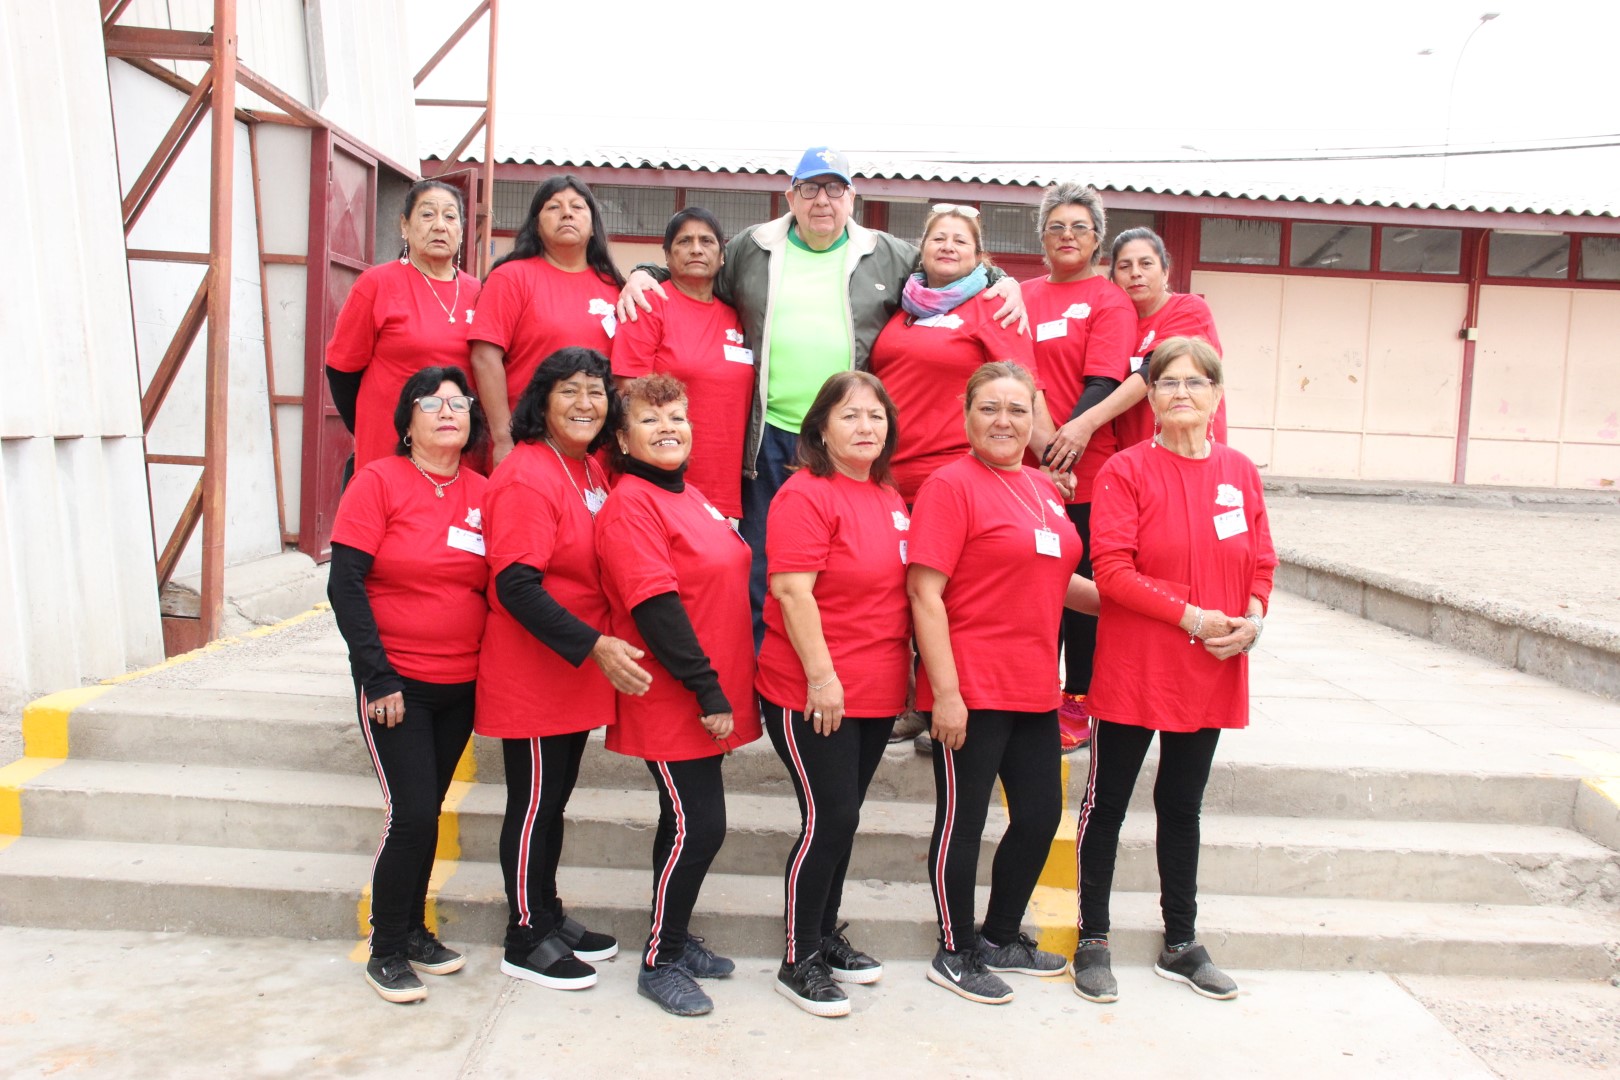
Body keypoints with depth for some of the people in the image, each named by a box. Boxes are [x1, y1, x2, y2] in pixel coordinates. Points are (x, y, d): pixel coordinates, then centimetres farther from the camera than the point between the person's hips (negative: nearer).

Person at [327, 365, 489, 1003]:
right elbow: (345, 584, -11)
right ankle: (387, 952, 13)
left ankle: (414, 932, 30)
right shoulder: (378, 482, -8)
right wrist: (377, 676, -14)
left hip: (460, 686, 4)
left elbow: (496, 587, 10)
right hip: (396, 686, -4)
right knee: (411, 812, -6)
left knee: (427, 811, 14)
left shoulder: (482, 495, 4)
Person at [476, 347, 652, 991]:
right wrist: (593, 645, -28)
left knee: (554, 799, 19)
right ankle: (526, 939, 19)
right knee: (534, 803, 4)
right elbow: (516, 585, -24)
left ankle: (549, 916, 34)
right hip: (530, 672, -8)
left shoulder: (592, 471, 9)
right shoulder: (526, 476, -18)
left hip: (577, 672, 9)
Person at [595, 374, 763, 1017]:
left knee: (689, 823, 17)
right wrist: (707, 691, -21)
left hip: (711, 698, 9)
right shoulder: (630, 504, -14)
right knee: (698, 825, -5)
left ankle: (676, 938, 31)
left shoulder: (690, 498, 14)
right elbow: (656, 608, -21)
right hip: (672, 701, -9)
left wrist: (723, 687, 15)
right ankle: (659, 963, 11)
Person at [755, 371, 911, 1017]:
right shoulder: (805, 495, -13)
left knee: (842, 818, 17)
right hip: (813, 695, -8)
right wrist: (822, 676, -21)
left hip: (877, 693, 8)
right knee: (829, 818, -3)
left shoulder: (890, 499, 12)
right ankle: (798, 963, 13)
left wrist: (902, 672, 17)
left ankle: (826, 936, 33)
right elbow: (791, 589, -19)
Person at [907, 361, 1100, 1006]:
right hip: (970, 689, -8)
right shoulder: (952, 485, -11)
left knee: (1041, 814, 17)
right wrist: (945, 691, -19)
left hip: (1034, 688, 8)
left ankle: (1000, 938, 36)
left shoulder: (1044, 489, 13)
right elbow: (924, 593, -16)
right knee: (962, 822, 5)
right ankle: (956, 955, 23)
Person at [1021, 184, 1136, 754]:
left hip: (1082, 471, -4)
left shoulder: (1108, 300, 0)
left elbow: (1102, 382, -10)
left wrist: (1068, 438, -21)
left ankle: (1078, 703, 17)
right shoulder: (1023, 296, 14)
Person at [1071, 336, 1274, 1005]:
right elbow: (1111, 569, -16)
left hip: (1211, 673, 5)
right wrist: (1191, 614, -19)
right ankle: (1092, 941, 20)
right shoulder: (1126, 471, -8)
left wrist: (1252, 617, -8)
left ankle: (1181, 944, 31)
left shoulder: (1239, 473, 6)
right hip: (1132, 669, -4)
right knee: (1106, 803, 6)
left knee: (1182, 806, 17)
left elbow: (1261, 563, 10)